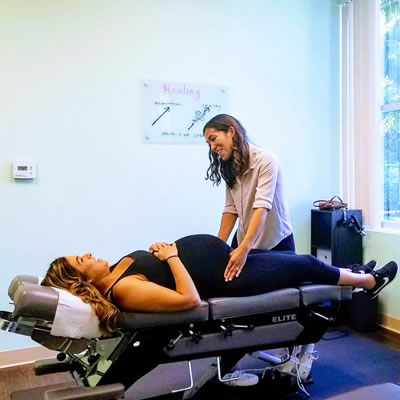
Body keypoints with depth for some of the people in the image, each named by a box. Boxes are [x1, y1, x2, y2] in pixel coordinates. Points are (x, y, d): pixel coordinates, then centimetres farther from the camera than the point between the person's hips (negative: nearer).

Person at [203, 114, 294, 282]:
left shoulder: (265, 160, -20)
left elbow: (262, 207, -30)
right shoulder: (230, 168, 4)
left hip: (276, 243, -6)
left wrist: (244, 249, -40)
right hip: (243, 242, 6)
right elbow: (230, 210, -2)